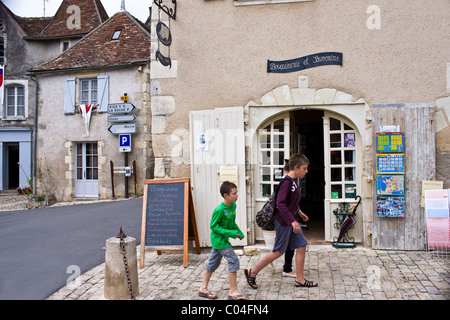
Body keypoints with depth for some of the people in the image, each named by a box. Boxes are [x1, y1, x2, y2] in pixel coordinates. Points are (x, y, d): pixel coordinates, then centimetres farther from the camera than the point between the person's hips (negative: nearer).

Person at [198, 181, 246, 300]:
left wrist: (239, 232, 4)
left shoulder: (233, 205, 1)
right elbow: (213, 226, -19)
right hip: (219, 239, -9)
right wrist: (230, 233, -24)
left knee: (213, 262, 15)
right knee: (234, 261, -9)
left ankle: (203, 288, 26)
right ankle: (233, 291, 0)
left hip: (223, 239, 9)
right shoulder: (219, 210, -24)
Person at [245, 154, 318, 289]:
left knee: (301, 246, 8)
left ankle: (300, 279, 18)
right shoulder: (287, 181, -20)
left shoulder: (293, 181, 10)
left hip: (292, 220, 10)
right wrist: (292, 221, -28)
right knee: (278, 251, -1)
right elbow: (280, 203, -28)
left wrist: (299, 213, 25)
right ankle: (252, 272, 12)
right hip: (283, 221, -10)